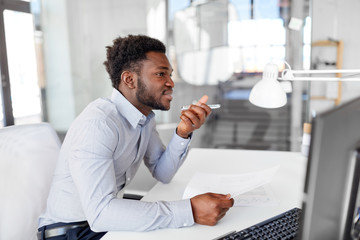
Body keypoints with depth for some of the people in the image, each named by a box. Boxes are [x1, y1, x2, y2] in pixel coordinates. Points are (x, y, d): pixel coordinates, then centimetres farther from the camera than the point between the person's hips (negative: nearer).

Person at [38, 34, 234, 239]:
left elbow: (162, 174, 3)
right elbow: (99, 211, -33)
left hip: (111, 218, 7)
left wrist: (183, 133, -14)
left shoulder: (145, 116, 0)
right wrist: (190, 210, -35)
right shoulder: (97, 124, -26)